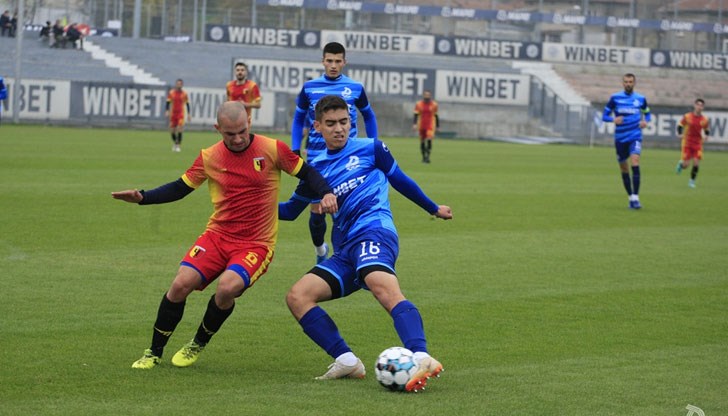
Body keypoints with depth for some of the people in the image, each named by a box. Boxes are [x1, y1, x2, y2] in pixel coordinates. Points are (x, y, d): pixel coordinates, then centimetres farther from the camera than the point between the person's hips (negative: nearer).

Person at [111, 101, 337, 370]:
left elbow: (307, 173, 3)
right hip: (218, 235, 3)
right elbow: (180, 188, 11)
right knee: (181, 284, -15)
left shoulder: (272, 149, -6)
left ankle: (198, 345, 1)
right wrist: (142, 198, -2)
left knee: (227, 288, -28)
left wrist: (326, 193, -16)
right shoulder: (209, 157, 1)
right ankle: (154, 353, 5)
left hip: (256, 244, -3)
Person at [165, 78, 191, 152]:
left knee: (180, 129, -17)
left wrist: (189, 114, 4)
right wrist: (167, 111, -12)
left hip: (181, 113, -1)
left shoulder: (184, 93, 2)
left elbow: (187, 104, 8)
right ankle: (174, 143, 32)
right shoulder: (171, 93, 2)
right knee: (172, 130, 5)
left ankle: (178, 145, -10)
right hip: (173, 113, 1)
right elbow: (168, 102, 2)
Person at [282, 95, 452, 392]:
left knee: (383, 286, -36)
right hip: (345, 250, 6)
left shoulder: (370, 149, 11)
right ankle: (347, 361, -17)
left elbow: (399, 179, 25)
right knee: (297, 297, -11)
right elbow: (290, 210, 33)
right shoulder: (316, 168, 22)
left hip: (374, 231, -6)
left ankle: (421, 358, -57)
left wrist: (433, 208, 34)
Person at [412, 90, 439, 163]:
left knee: (429, 140, -19)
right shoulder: (418, 104, 2)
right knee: (422, 142, 8)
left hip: (430, 126, -2)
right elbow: (416, 115, 0)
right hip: (421, 126, 2)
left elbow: (436, 116, 10)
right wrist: (414, 124, -13)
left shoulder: (434, 104, 3)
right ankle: (424, 157, 23)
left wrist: (437, 126, 13)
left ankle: (427, 156, -18)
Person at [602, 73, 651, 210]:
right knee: (624, 169, 7)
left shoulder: (641, 99, 4)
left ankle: (635, 197, -22)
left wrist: (646, 121, -3)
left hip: (635, 137, -1)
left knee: (635, 163, -21)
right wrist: (613, 119, -19)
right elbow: (605, 116, 2)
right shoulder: (615, 98, 0)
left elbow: (647, 114, 20)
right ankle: (631, 197, 22)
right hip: (620, 138, 1)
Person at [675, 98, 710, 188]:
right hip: (687, 143, -2)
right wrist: (680, 134, -15)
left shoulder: (704, 119, -1)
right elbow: (680, 125, 2)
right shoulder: (687, 117, -8)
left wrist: (706, 136, -8)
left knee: (696, 163, -10)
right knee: (686, 164, -6)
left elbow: (707, 129, 13)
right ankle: (681, 163, 33)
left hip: (698, 144, 2)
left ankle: (692, 181, 8)